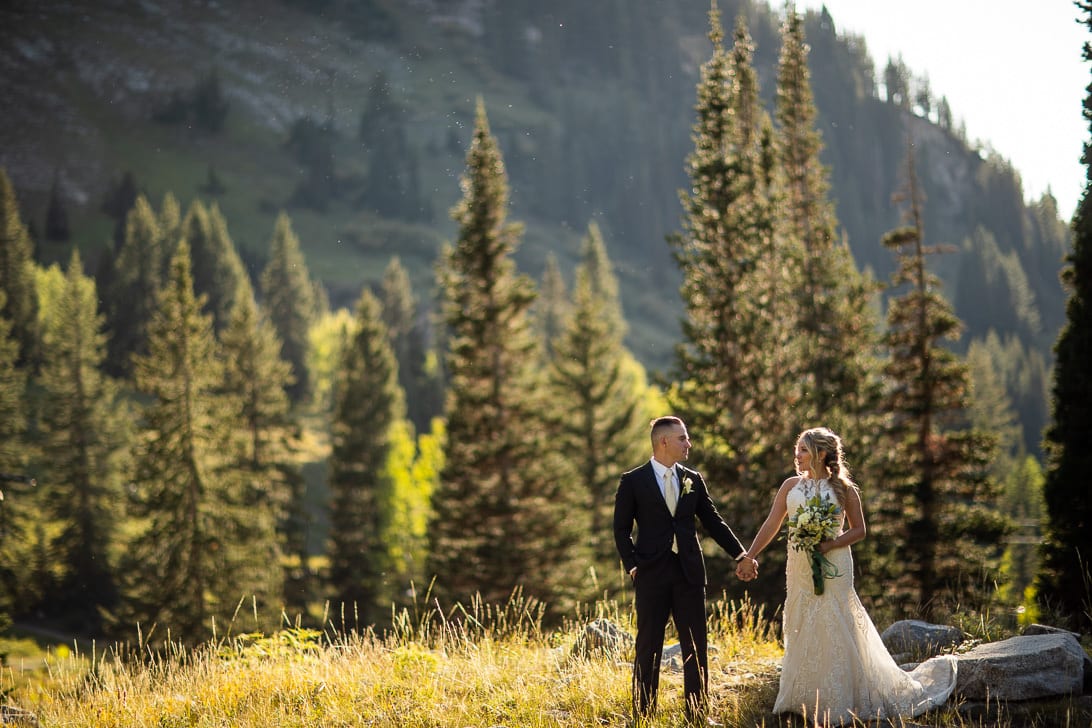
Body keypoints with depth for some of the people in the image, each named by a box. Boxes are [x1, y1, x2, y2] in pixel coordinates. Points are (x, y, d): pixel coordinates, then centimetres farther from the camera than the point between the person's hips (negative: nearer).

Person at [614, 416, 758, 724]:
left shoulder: (693, 479, 8)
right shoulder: (633, 481, -2)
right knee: (648, 646, 2)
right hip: (652, 574, -4)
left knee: (696, 645, 5)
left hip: (689, 572, 4)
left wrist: (741, 554, 7)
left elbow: (713, 521, 12)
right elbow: (622, 529, 1)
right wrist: (632, 566, -8)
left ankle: (697, 713, 12)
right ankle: (642, 715, 9)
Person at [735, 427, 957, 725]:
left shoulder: (842, 488, -4)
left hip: (833, 568, -4)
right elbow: (771, 525, 3)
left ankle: (839, 705, 6)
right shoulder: (791, 485, 5)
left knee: (833, 632, -3)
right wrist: (749, 558, -5)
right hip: (799, 568, 4)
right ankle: (805, 701, 19)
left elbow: (859, 530, -2)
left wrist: (829, 544, -17)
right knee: (802, 633, 8)